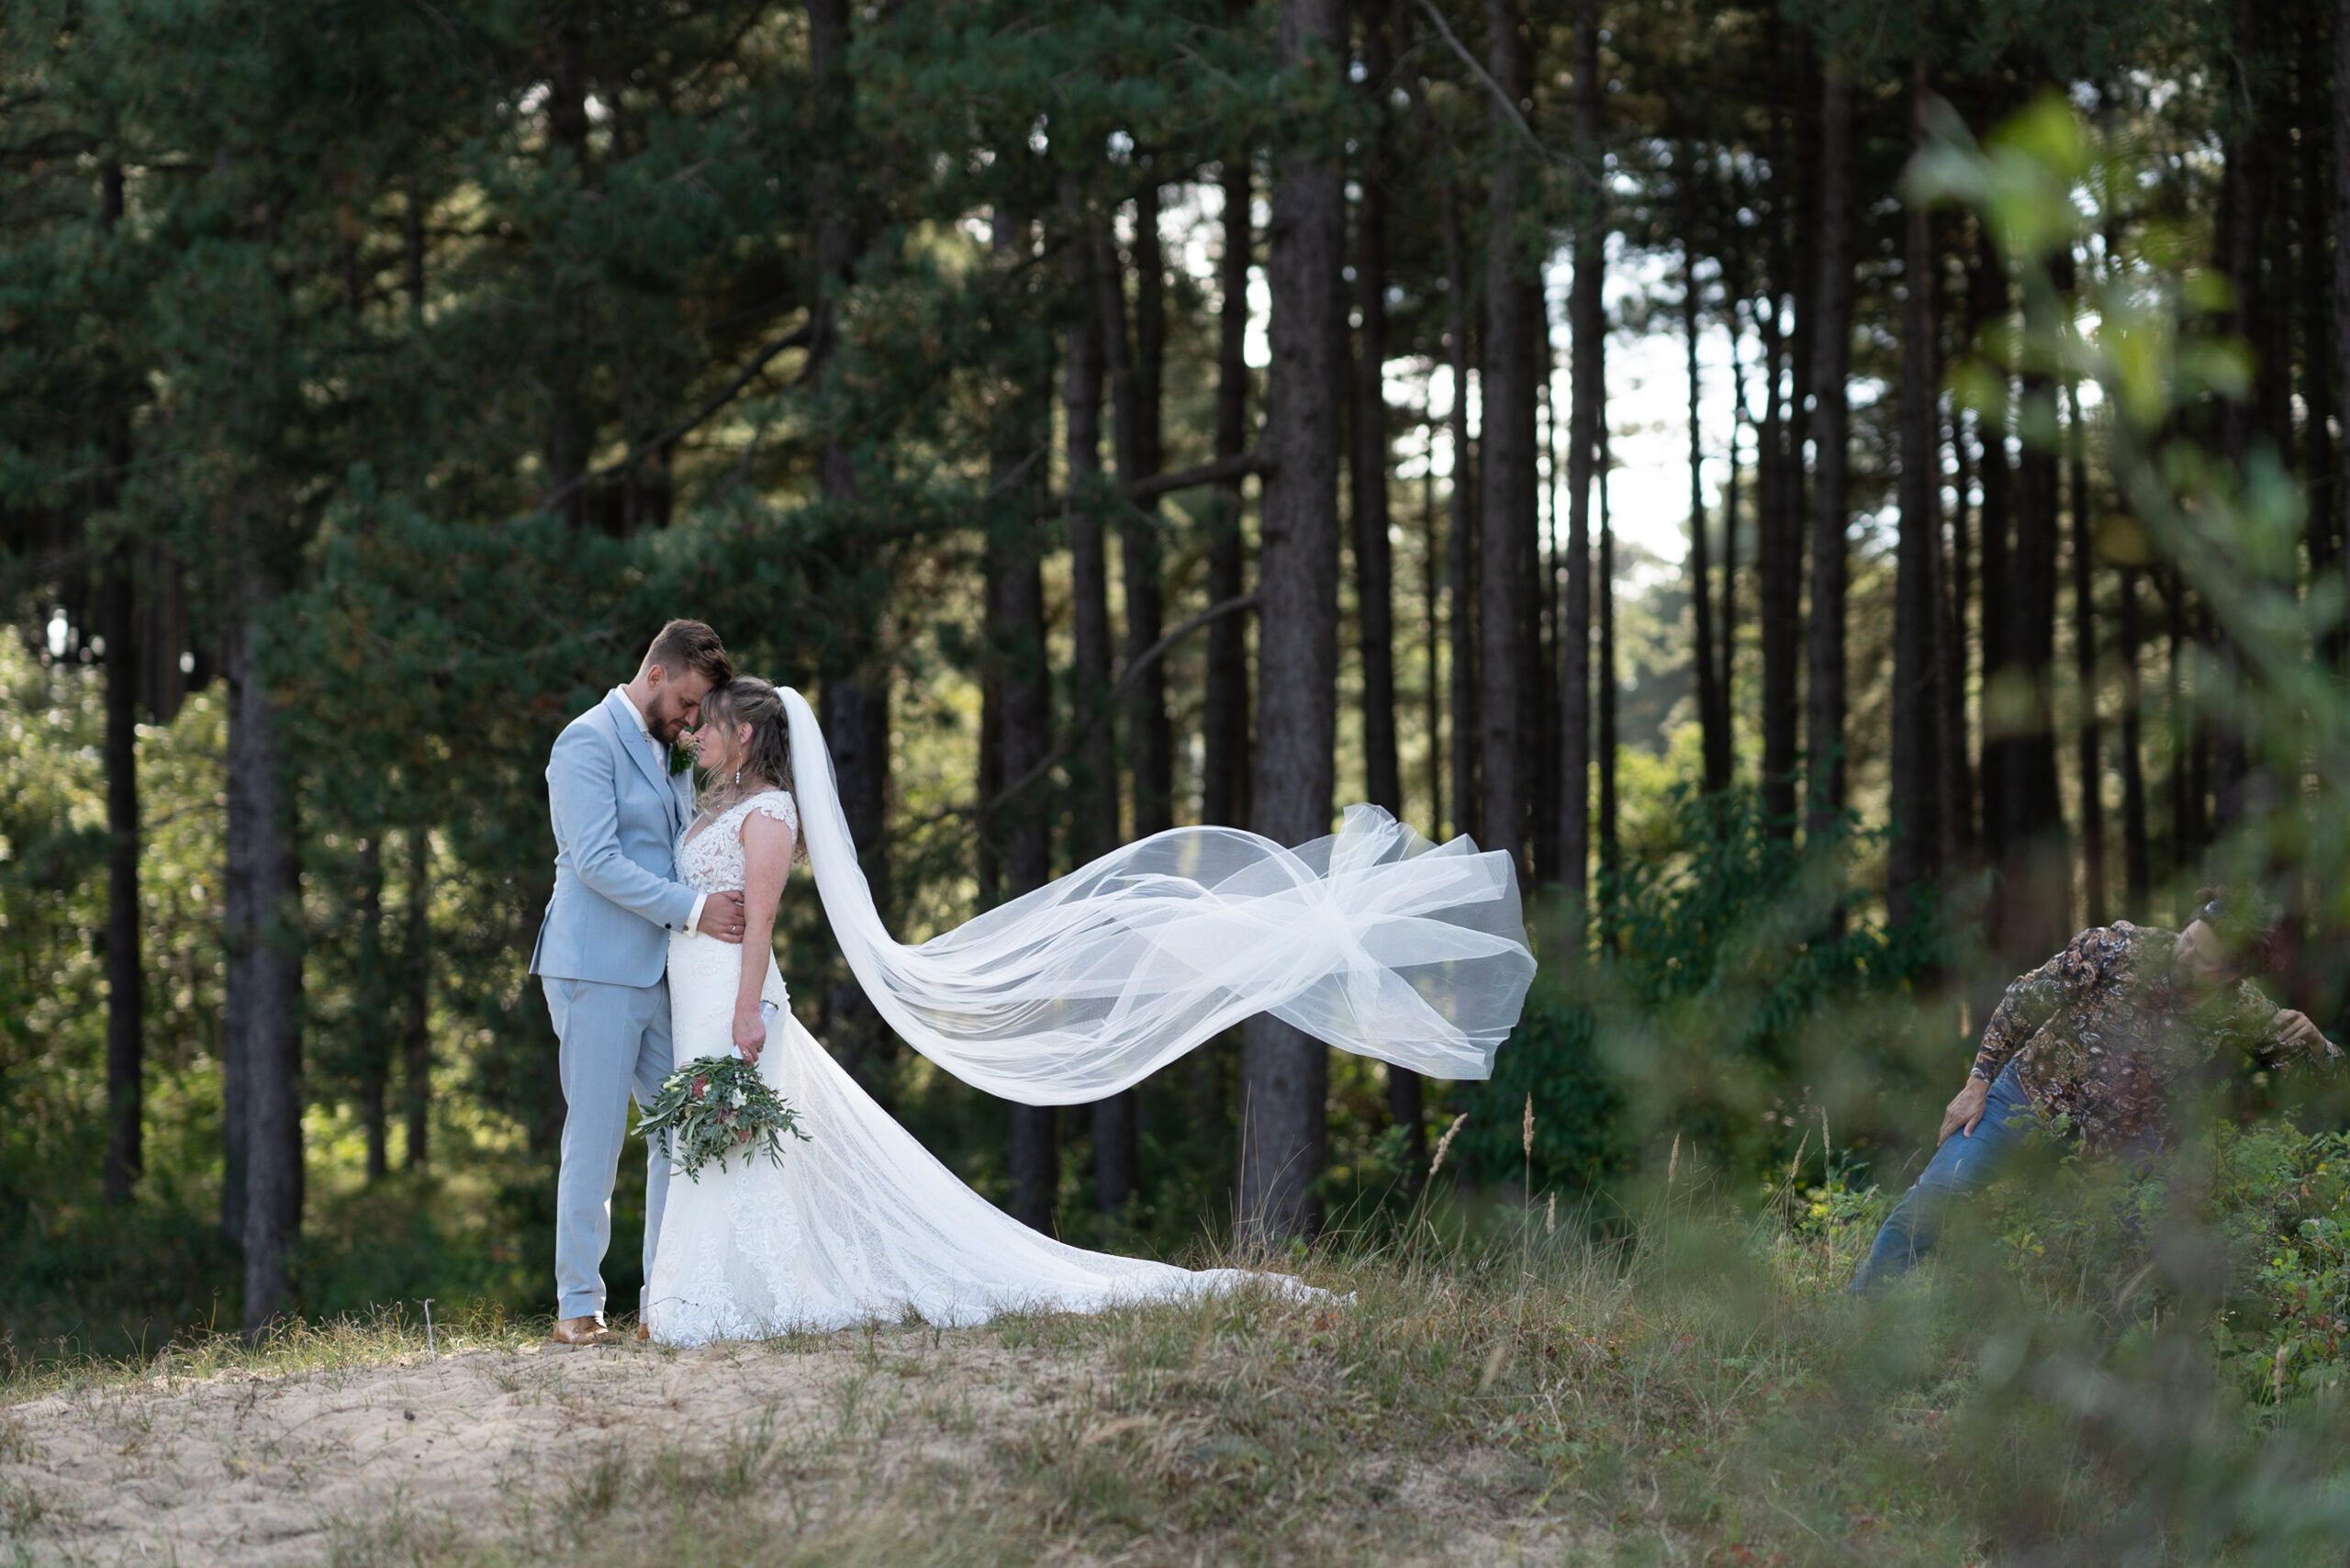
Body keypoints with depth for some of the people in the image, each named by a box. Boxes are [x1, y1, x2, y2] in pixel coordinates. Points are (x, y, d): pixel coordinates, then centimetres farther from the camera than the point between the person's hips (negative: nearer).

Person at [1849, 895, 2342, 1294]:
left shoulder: (2244, 1017, -16)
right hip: (2032, 1092, -1)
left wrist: (2309, 1040, -28)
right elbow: (2025, 1001, -9)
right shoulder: (2118, 948, -20)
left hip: (2121, 1142, 1)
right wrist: (1978, 1083, -8)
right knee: (1931, 1197, -11)